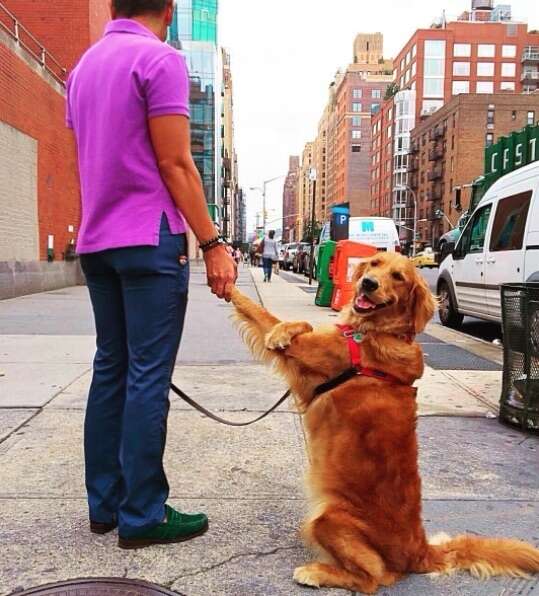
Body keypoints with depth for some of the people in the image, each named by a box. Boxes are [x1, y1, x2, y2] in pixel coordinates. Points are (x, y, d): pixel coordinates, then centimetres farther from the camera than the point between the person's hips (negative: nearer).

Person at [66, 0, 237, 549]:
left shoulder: (84, 65, 18)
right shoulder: (160, 59, -6)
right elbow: (174, 164, -13)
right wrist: (212, 244, -12)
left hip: (95, 242, 8)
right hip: (149, 238, -8)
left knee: (109, 370, 11)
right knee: (148, 377, -4)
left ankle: (104, 503, 18)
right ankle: (142, 515, 4)